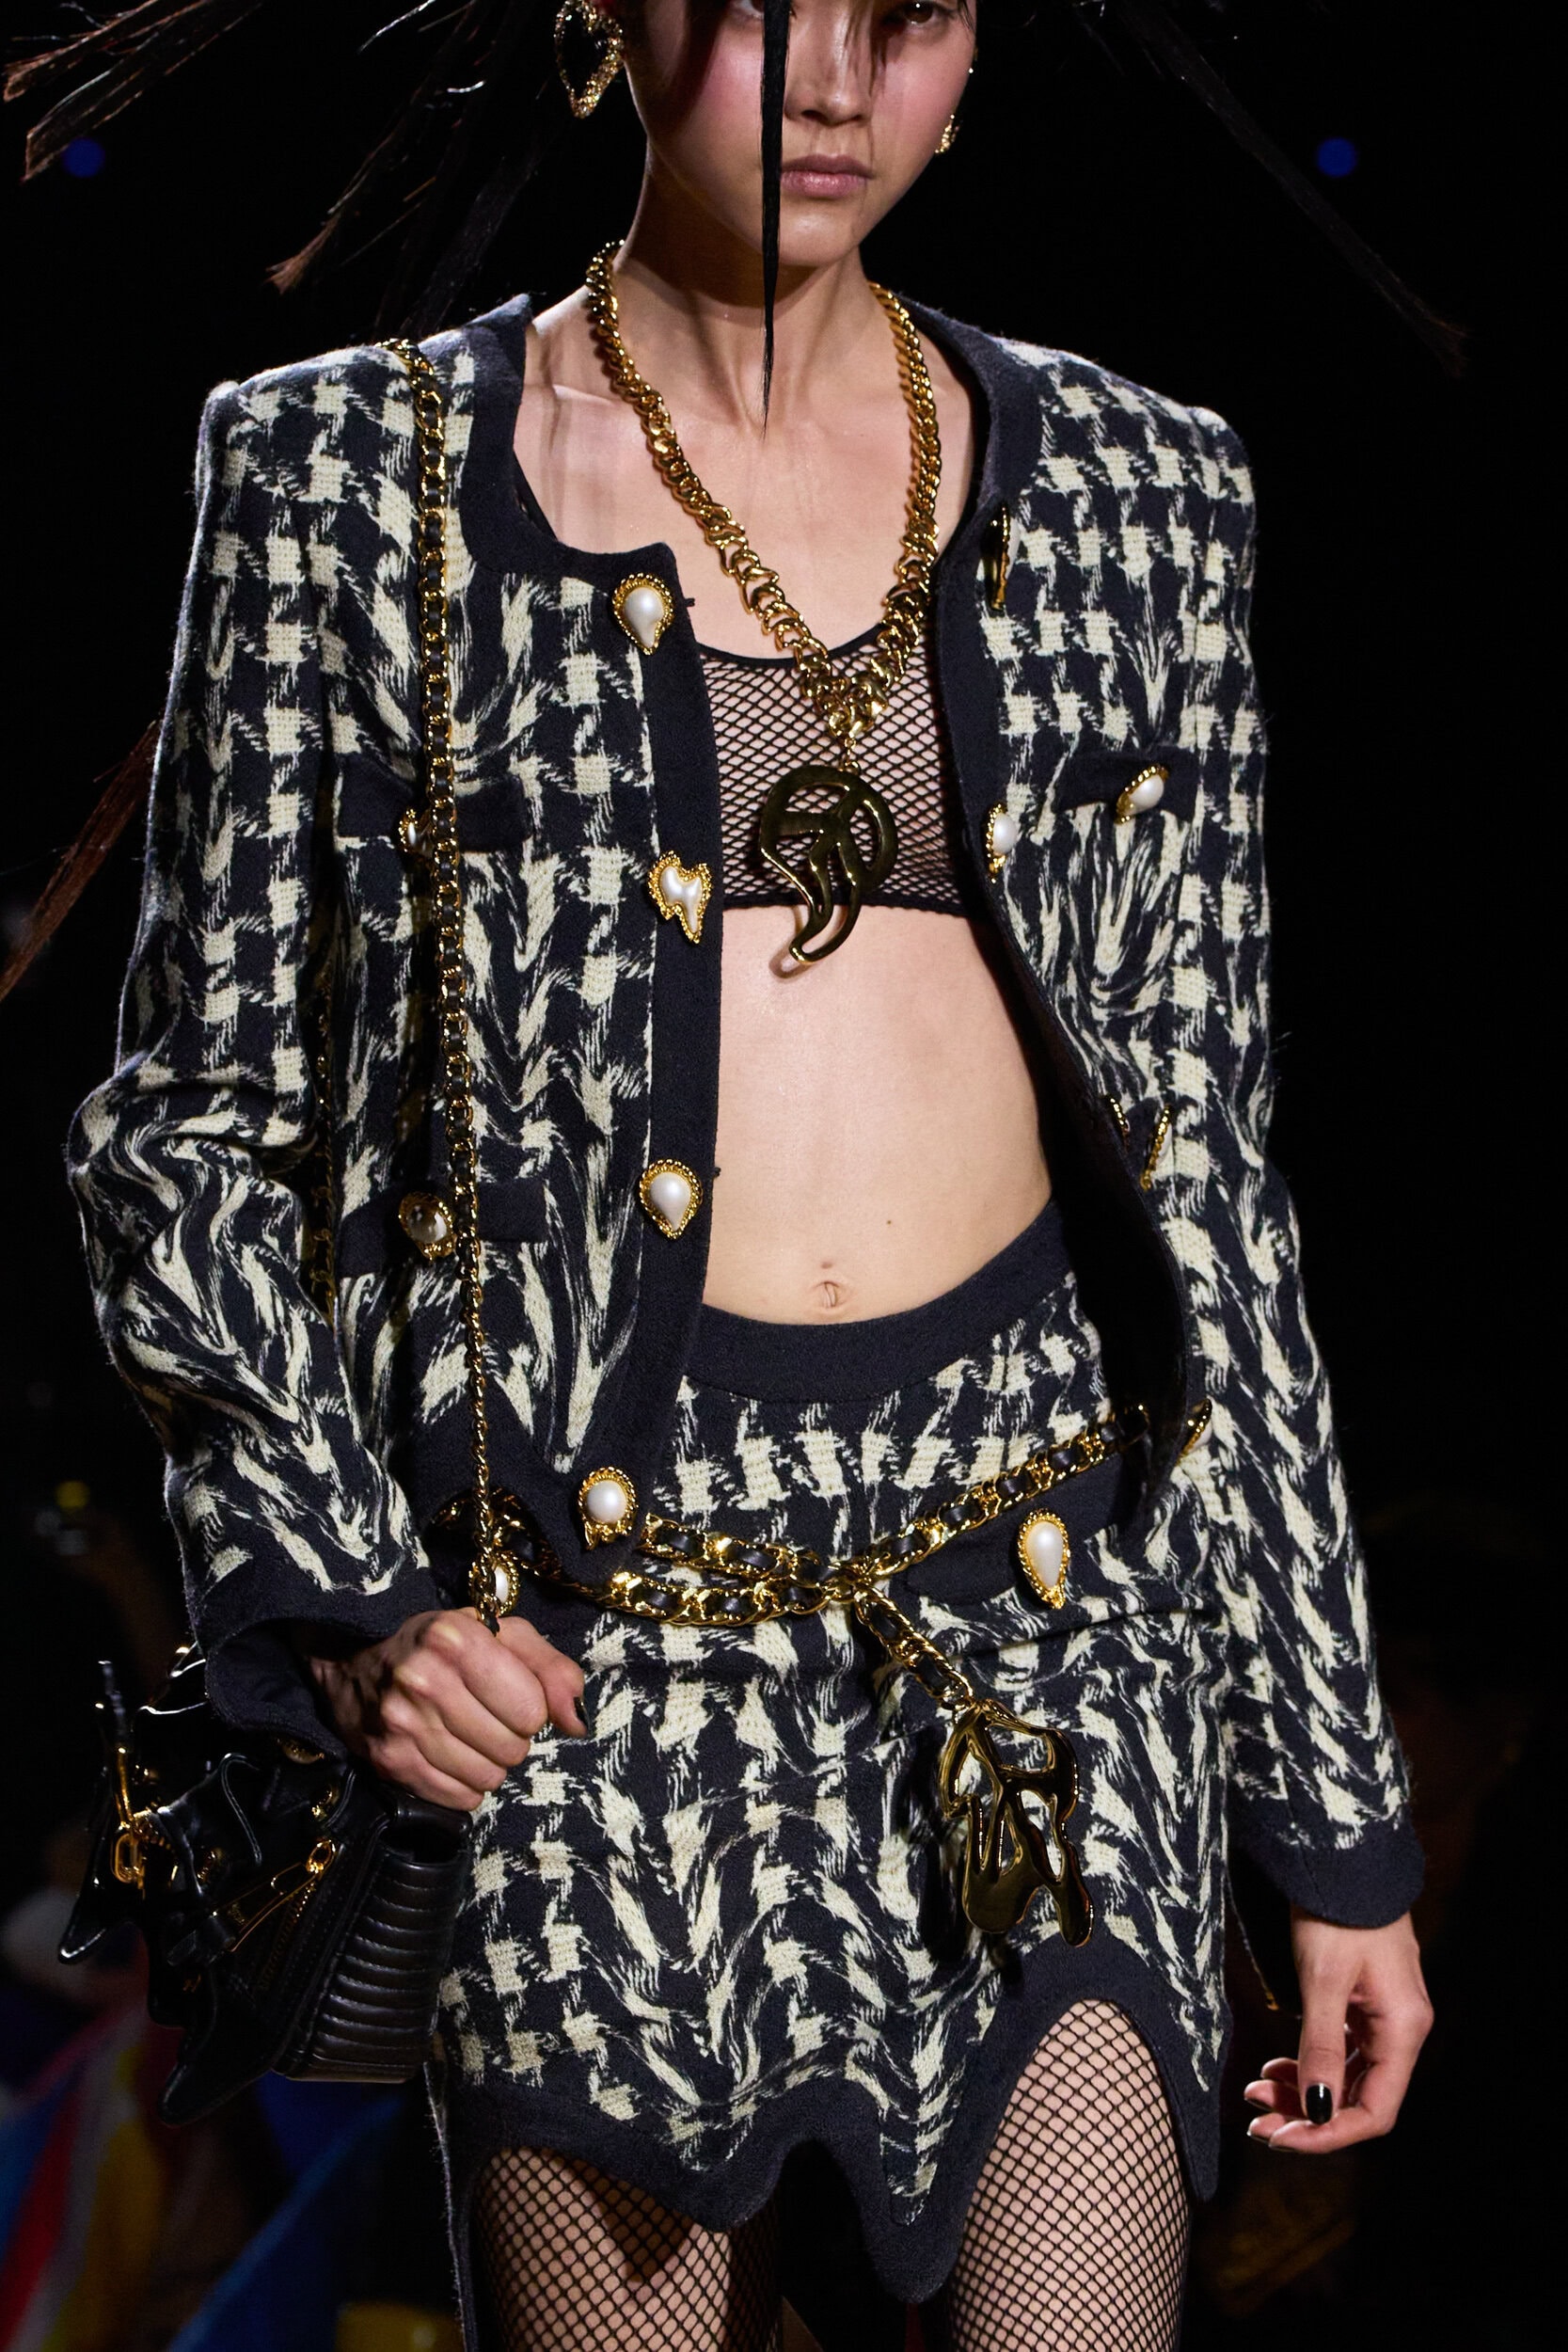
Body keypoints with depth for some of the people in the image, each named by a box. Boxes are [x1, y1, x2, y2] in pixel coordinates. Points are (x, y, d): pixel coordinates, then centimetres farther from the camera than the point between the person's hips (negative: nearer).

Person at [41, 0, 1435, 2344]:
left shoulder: (1131, 492, 10)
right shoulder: (354, 477, 4)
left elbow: (1207, 1173, 11)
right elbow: (192, 1125, 7)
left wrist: (1340, 1807, 10)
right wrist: (334, 1603, -8)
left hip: (1053, 1570, 2)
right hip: (594, 1630, -1)